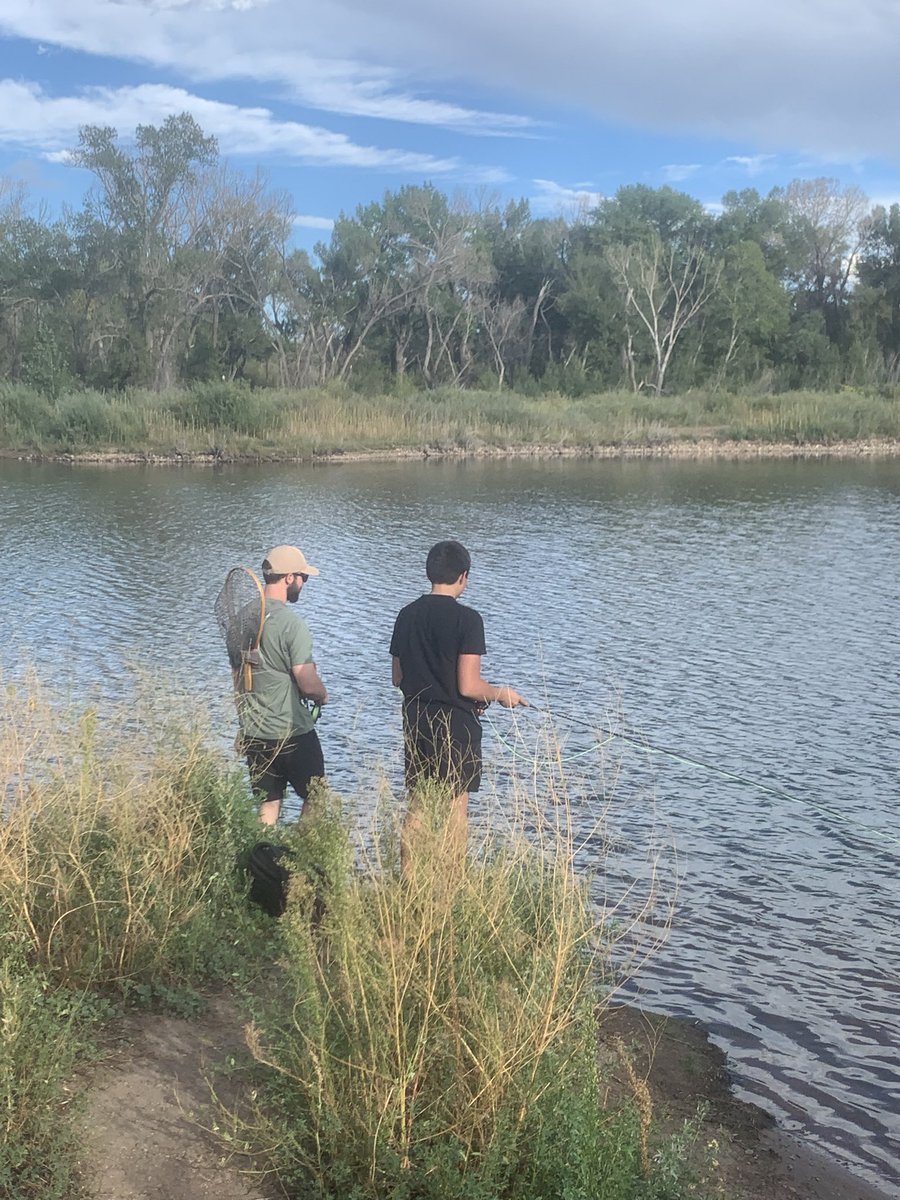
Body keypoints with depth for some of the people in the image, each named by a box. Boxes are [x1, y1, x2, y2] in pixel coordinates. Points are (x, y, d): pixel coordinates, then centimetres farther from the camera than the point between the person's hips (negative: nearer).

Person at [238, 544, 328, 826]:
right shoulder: (292, 624, -19)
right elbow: (309, 684, -20)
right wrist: (323, 696, 1)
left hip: (252, 731, 6)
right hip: (292, 732, -6)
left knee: (268, 804, 14)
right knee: (315, 800, 12)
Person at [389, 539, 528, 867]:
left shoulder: (406, 615, 4)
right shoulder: (466, 619, -14)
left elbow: (397, 678, 11)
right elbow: (469, 686, -18)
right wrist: (501, 694, 0)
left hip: (415, 721, 6)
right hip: (455, 723, -5)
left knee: (416, 809, 14)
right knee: (455, 811, 6)